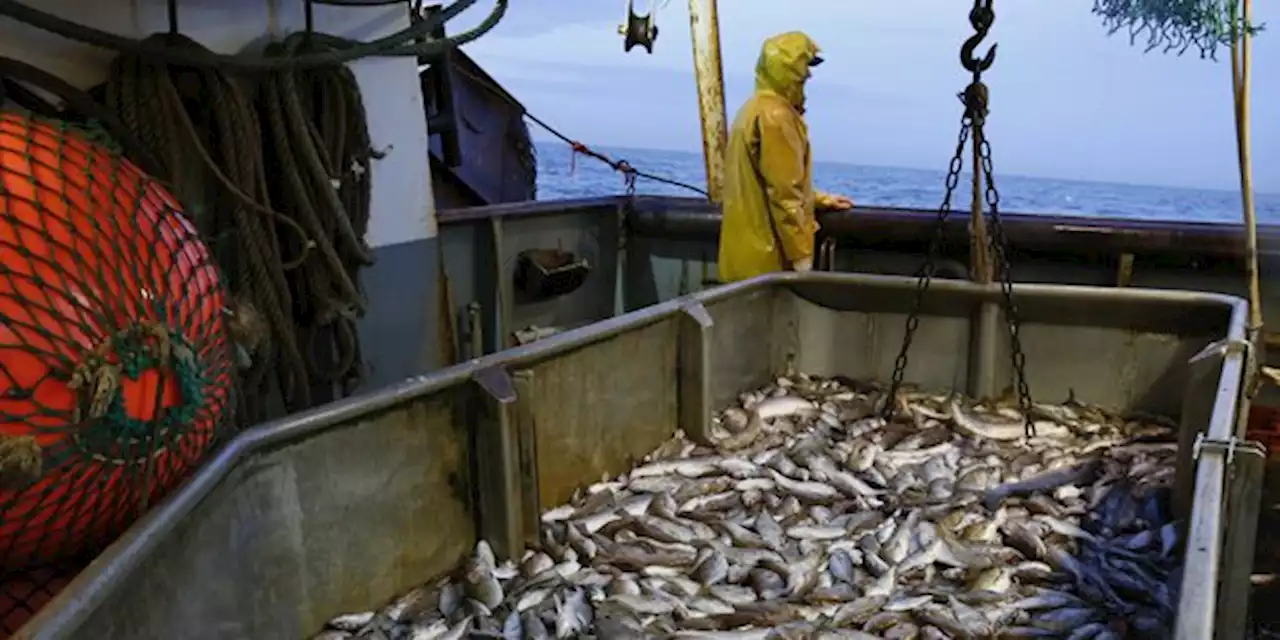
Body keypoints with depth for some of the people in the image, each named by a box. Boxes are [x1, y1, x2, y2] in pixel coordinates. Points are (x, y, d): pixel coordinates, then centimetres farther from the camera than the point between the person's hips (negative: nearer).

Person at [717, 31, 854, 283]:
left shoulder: (755, 109, 15)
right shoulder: (775, 116, -16)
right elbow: (784, 194, -20)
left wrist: (821, 200, 26)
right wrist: (801, 256, -18)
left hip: (749, 251, 10)